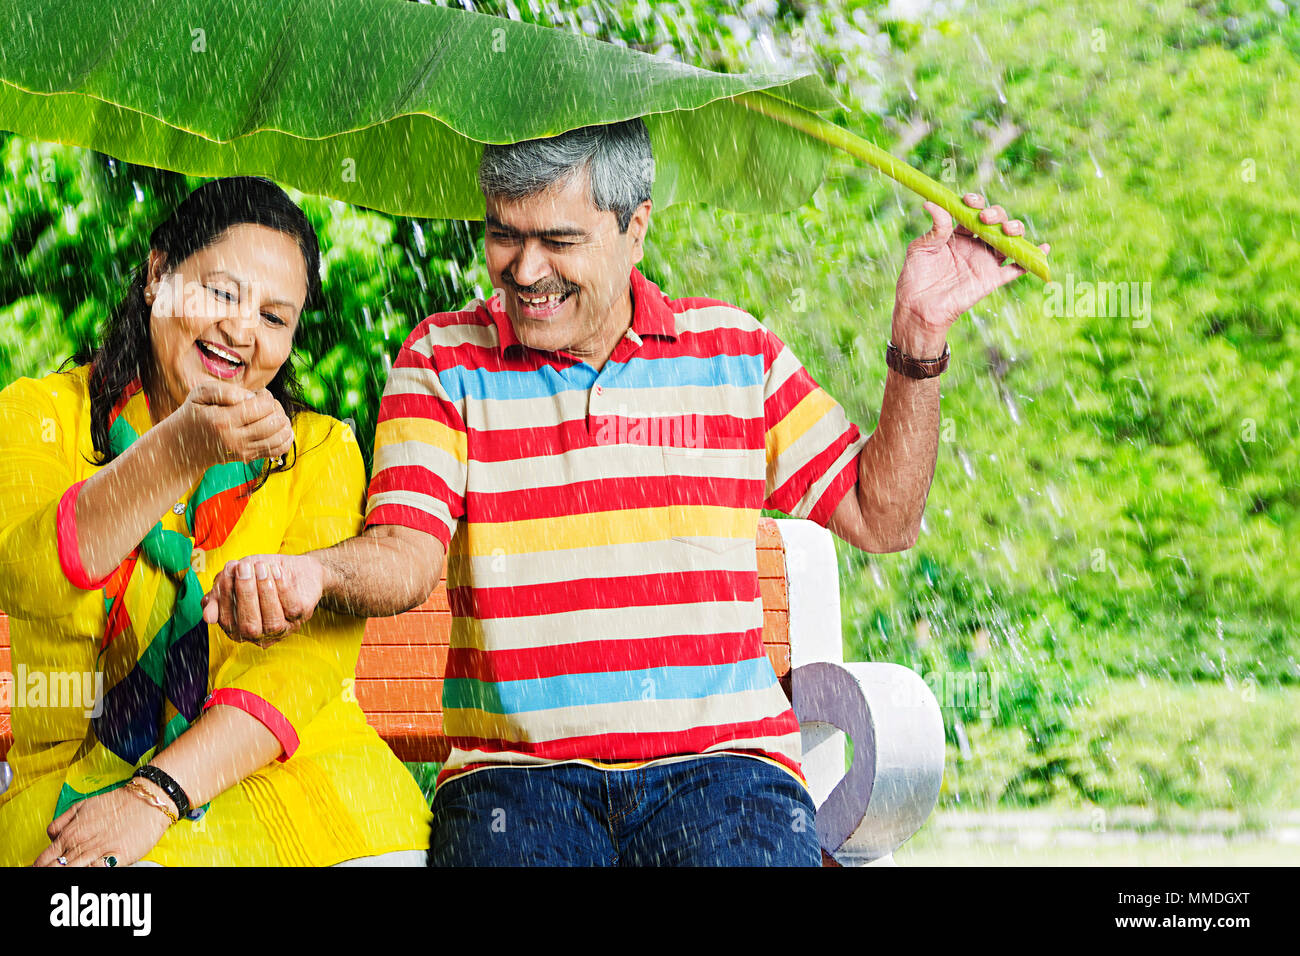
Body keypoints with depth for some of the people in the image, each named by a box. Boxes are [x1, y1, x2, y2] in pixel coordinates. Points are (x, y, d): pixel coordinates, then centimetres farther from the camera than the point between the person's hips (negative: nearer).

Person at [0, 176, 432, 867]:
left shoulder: (320, 450, 12)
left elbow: (310, 653, -3)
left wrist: (156, 794, -16)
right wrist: (181, 451, -25)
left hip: (287, 766, 2)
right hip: (84, 775, -2)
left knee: (385, 851, -27)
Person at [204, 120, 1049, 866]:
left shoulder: (734, 350, 12)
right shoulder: (442, 360, 9)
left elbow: (881, 518, 12)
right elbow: (407, 553, -5)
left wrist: (919, 336, 2)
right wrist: (312, 574, -27)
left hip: (720, 758, 1)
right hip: (515, 768, -1)